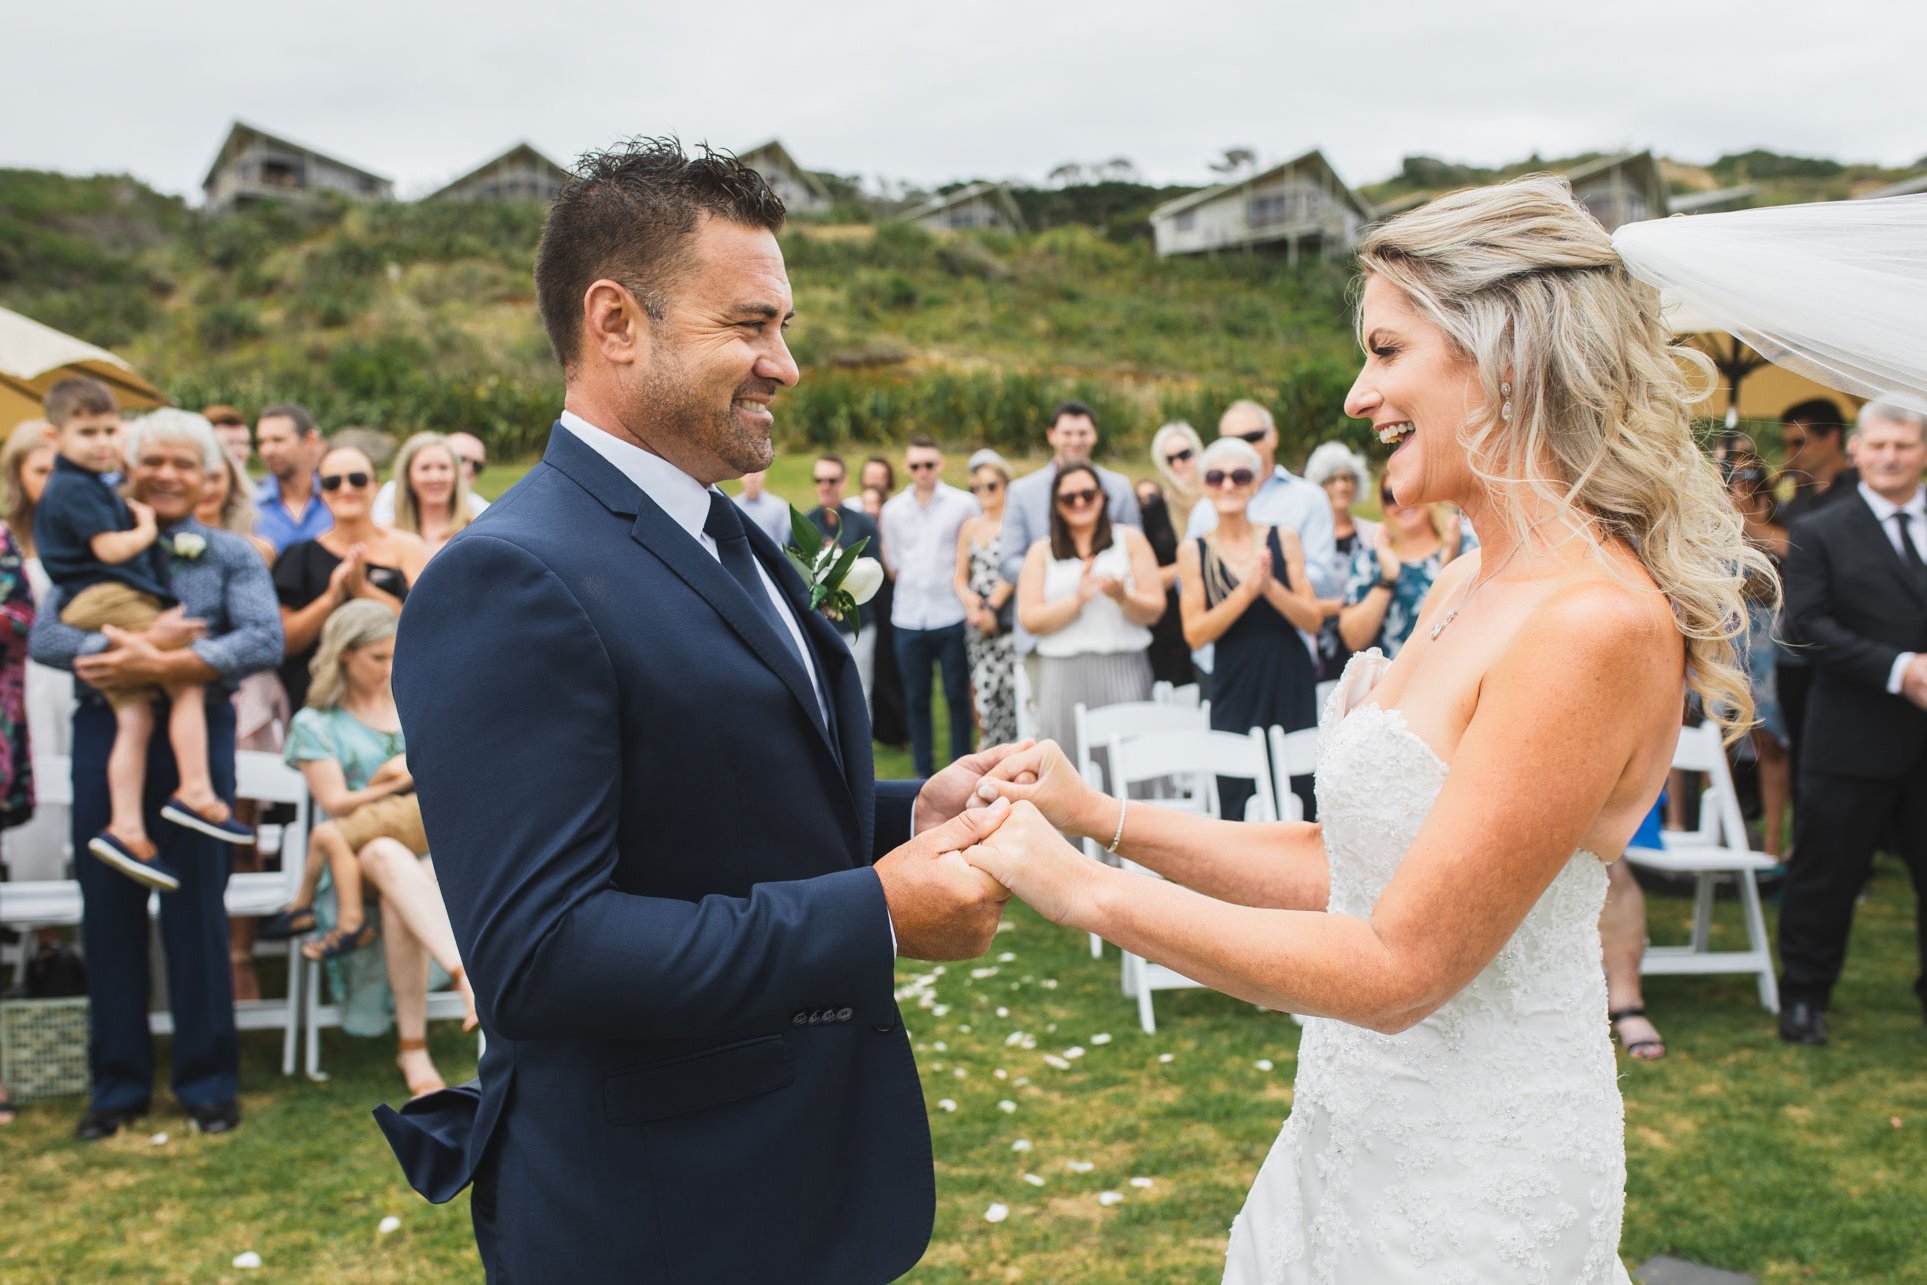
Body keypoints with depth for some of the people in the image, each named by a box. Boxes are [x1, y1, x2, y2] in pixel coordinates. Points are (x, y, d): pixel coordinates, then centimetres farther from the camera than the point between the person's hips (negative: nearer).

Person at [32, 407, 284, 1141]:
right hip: (104, 736, 2)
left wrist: (162, 666, -22)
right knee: (108, 910, 6)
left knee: (196, 908, 2)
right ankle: (117, 1085, 20)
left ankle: (208, 1082, 15)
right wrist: (137, 643, -20)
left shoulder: (230, 557, 5)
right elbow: (44, 636, -4)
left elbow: (264, 640, -12)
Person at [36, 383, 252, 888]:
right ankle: (195, 793, -14)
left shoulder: (82, 486, 25)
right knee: (188, 681, -12)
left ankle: (126, 828, -2)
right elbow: (110, 548, -15)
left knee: (135, 718, 3)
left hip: (94, 610, 10)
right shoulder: (77, 488, -8)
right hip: (108, 600, -10)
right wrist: (147, 529, 1)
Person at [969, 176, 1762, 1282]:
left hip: (1473, 1186, -7)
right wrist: (1103, 814, 0)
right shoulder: (1467, 588, 5)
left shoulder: (1599, 623, -23)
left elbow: (1400, 966, -23)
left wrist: (1082, 888, -21)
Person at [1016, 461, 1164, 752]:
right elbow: (1029, 619, 1)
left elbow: (1155, 610, 6)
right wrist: (1077, 600, -12)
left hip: (1122, 672, 0)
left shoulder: (1130, 539, 12)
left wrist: (1122, 597, -14)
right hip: (1063, 673, 0)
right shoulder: (1041, 552, 13)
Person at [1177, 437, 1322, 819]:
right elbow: (1195, 633, -5)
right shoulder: (1195, 551, 3)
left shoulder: (1283, 538, 6)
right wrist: (1247, 590, -15)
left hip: (1292, 685, 1)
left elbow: (1313, 620, 2)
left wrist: (1270, 586, -15)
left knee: (1302, 794, -1)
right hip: (1236, 690, -1)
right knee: (1236, 802, -3)